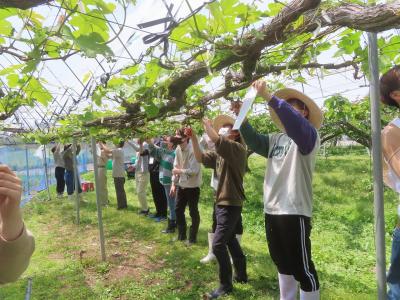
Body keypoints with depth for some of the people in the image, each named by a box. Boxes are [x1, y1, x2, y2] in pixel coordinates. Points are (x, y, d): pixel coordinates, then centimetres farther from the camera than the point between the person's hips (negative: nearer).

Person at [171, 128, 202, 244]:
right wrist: (174, 183, 5)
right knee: (178, 210, 15)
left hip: (192, 186, -7)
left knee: (193, 212, 5)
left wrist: (180, 171, -19)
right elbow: (176, 167, 8)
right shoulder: (178, 150, 2)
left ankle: (192, 237, 20)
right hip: (181, 185, 8)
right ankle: (181, 235, 32)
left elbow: (194, 171, -24)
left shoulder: (193, 151, -20)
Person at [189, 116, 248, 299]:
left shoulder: (237, 148, -15)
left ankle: (225, 285, 7)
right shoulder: (219, 153, 10)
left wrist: (204, 120, -17)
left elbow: (214, 138, -31)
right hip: (222, 203, 9)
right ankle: (241, 274, 38)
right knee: (230, 240, 20)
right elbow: (200, 158, 5)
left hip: (231, 204, -9)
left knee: (218, 244, -9)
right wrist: (193, 137, -5)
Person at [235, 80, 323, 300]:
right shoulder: (277, 139, 15)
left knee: (302, 267, 2)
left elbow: (295, 124, -25)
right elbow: (254, 142, 6)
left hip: (295, 211, -7)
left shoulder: (308, 135, -5)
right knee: (282, 264, 21)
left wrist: (268, 96, -31)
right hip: (271, 210, 7)